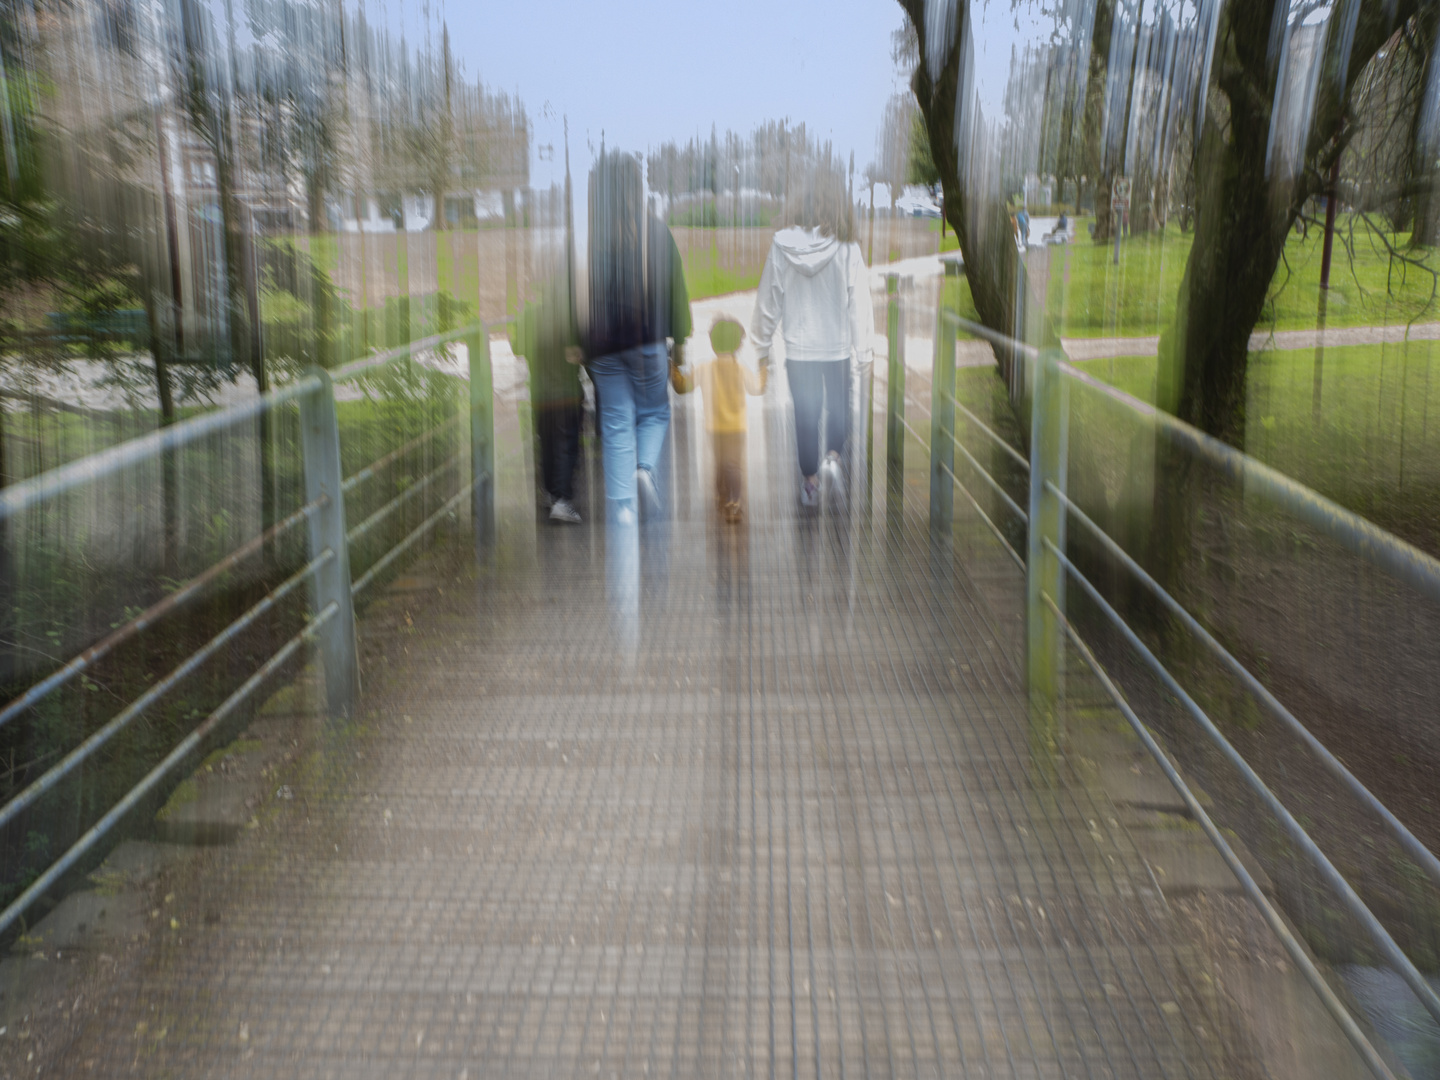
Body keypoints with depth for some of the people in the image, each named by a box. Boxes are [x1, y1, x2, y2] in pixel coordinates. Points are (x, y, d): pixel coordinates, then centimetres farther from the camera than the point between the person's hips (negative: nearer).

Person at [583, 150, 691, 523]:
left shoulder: (584, 232, -5)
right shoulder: (656, 230, -4)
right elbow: (675, 287, 0)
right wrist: (680, 340, 9)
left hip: (602, 342, 1)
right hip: (648, 338, 0)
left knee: (616, 423, 6)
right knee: (654, 411, 17)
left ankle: (622, 504, 4)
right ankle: (646, 467, -8)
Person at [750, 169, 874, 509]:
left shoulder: (781, 246, -9)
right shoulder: (847, 249, -13)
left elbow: (768, 301, -2)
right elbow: (859, 305, -9)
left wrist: (762, 346, 10)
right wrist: (862, 351, 1)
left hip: (798, 347, 1)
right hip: (838, 347, -1)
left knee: (805, 414, 12)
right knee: (838, 406, 18)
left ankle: (810, 482, 18)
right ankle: (832, 457, -5)